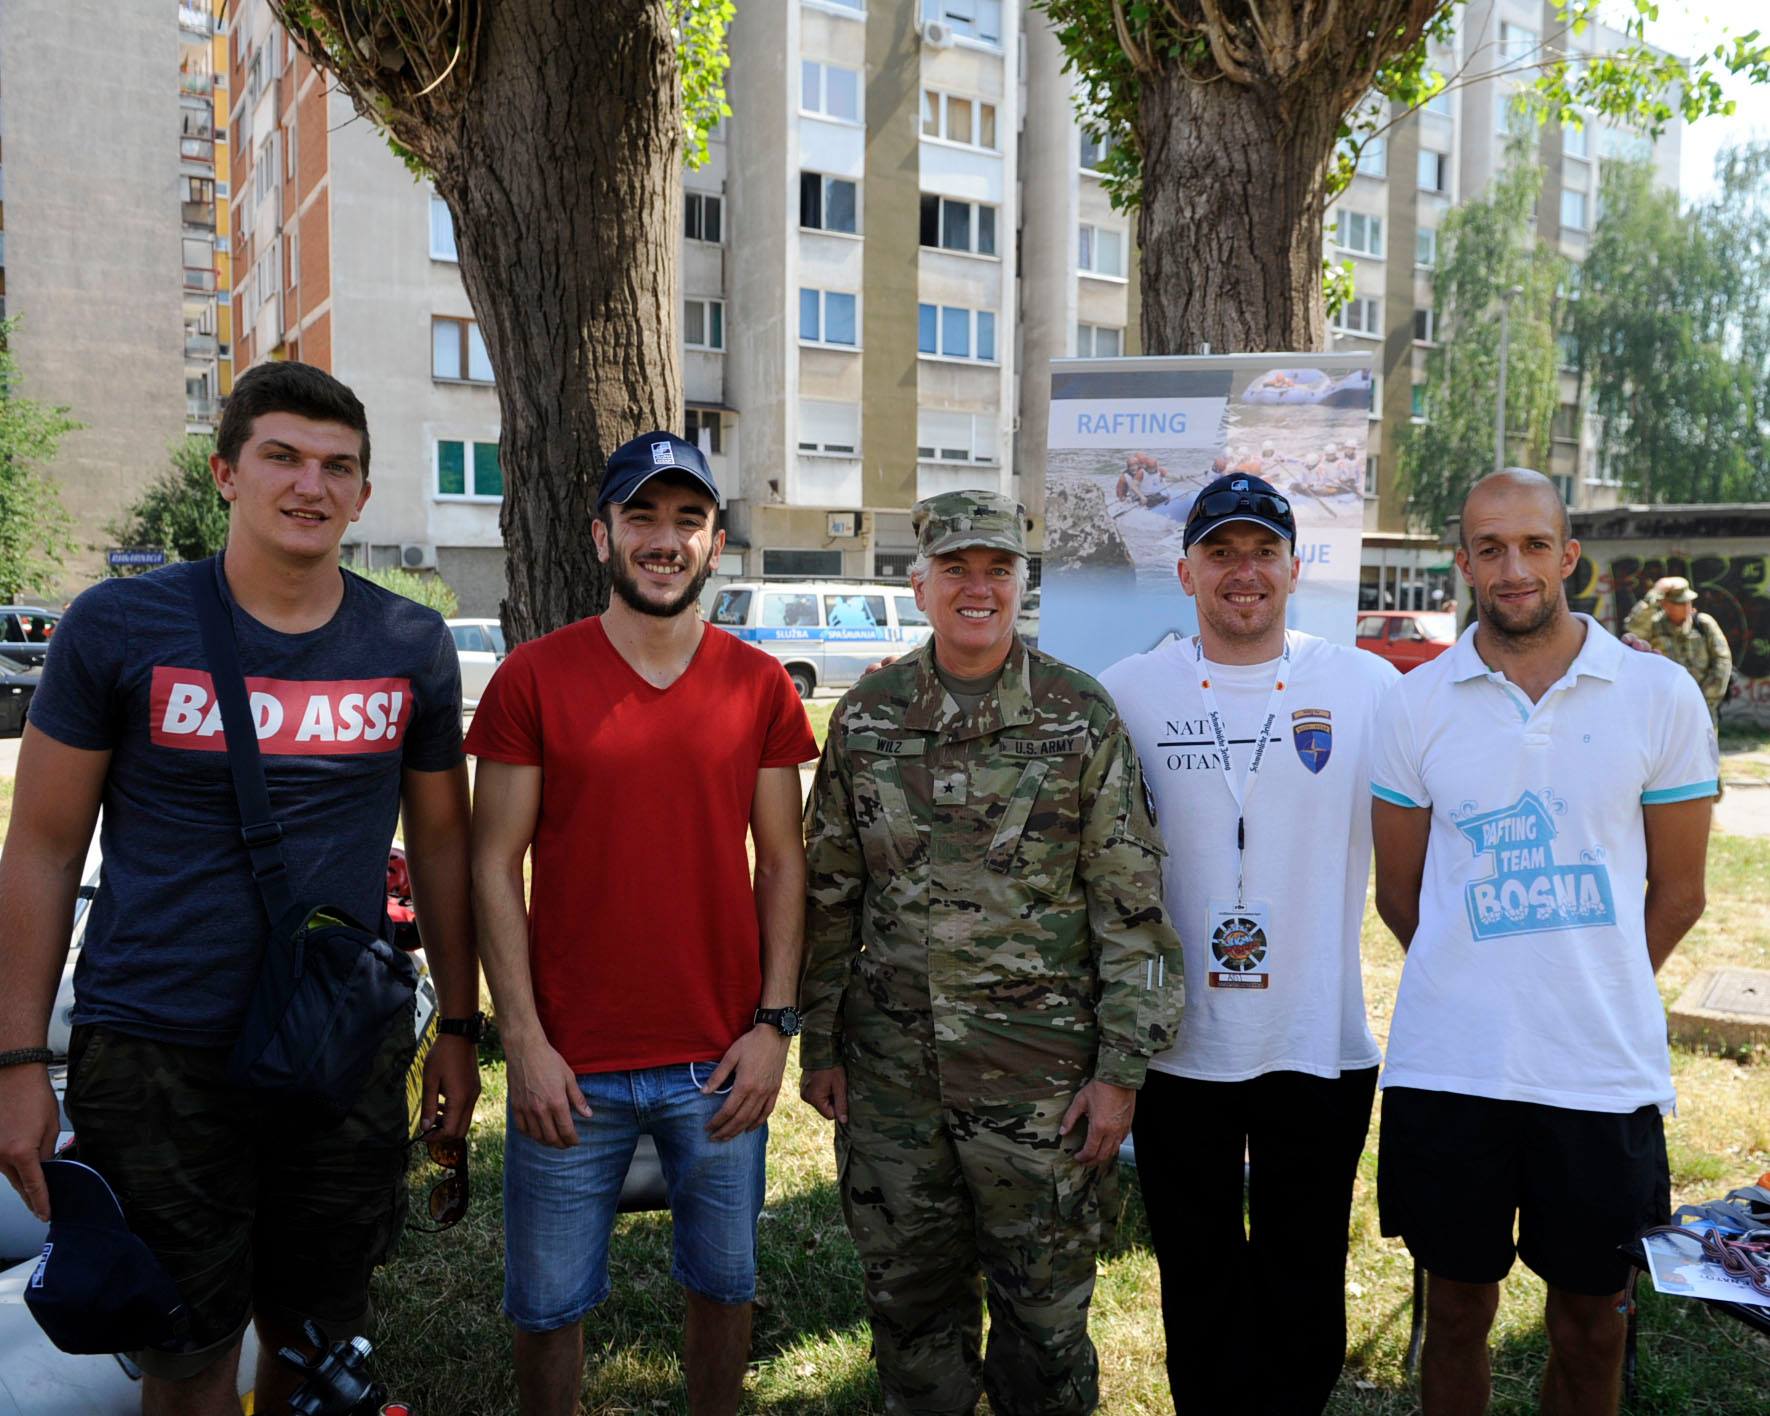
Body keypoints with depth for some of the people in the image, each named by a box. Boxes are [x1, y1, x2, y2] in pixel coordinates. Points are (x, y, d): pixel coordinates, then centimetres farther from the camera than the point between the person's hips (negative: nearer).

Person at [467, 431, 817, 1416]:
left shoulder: (760, 687, 1)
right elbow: (496, 866, -4)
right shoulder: (534, 678, -4)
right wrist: (525, 1041, -9)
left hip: (722, 1061, 2)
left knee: (724, 1284, 17)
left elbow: (782, 863, 4)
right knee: (549, 1305, 13)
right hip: (572, 1068, -1)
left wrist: (774, 1023, -3)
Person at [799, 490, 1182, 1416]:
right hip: (891, 1063, 3)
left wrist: (1121, 1068, -7)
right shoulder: (866, 715, 3)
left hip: (1039, 1065, -2)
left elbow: (1131, 903, -4)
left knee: (1043, 1303, 10)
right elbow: (829, 893, 8)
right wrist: (820, 1043, 7)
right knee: (909, 1295, 15)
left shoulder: (1082, 716, -4)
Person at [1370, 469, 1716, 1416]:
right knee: (1456, 1311, 14)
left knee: (1591, 1325, 15)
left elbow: (1675, 894, 5)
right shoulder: (1416, 704, 0)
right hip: (1445, 1066, 0)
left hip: (1604, 1069, 0)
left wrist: (1595, 991, 8)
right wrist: (1479, 984, 7)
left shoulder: (1660, 696, -1)